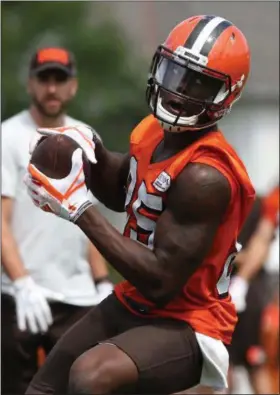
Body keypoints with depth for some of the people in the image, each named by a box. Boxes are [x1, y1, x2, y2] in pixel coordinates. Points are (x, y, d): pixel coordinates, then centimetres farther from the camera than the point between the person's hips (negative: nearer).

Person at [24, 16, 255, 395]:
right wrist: (91, 149, -1)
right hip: (132, 303, 9)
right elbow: (121, 195, 21)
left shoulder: (206, 175, -27)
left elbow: (162, 281, -28)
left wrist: (79, 209, -26)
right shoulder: (153, 130, 0)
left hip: (185, 323, -9)